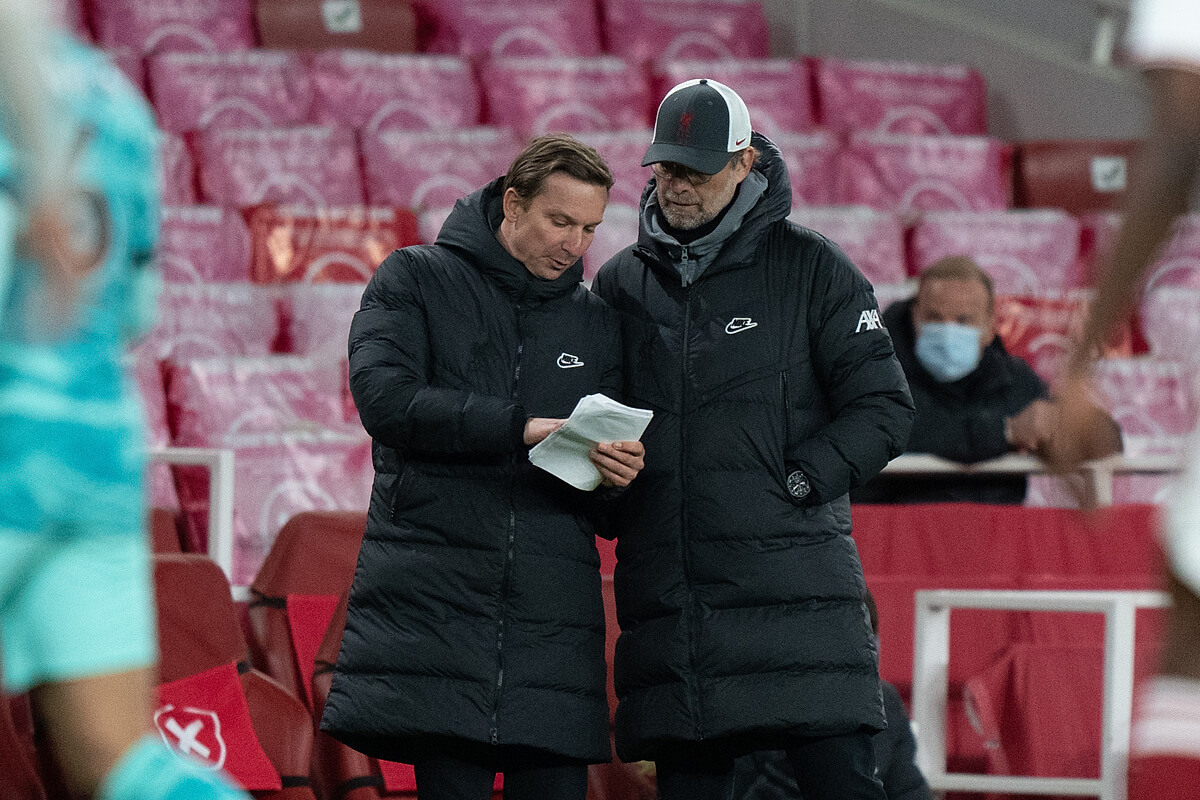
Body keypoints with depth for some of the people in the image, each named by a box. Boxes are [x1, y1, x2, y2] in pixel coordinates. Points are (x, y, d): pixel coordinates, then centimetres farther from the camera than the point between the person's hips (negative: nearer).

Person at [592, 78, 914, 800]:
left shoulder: (810, 268, 4)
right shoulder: (621, 284, 15)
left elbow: (884, 407, 1)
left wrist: (795, 481, -11)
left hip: (796, 587, -3)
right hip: (668, 597, 4)